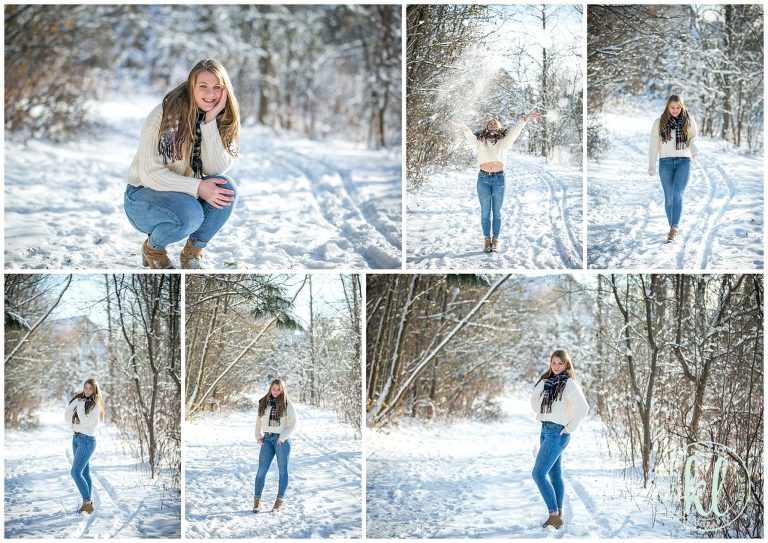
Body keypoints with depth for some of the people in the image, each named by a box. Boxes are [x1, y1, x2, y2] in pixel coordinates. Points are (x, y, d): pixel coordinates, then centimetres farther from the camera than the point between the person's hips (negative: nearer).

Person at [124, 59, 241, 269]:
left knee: (226, 187, -25)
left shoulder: (221, 121, -4)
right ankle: (152, 248, -2)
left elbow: (216, 170, -18)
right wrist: (197, 187, -30)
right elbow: (149, 173, -21)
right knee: (189, 214, -35)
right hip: (143, 195, -5)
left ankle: (193, 251, -3)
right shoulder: (165, 115, -18)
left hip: (185, 196, 5)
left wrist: (210, 122, -26)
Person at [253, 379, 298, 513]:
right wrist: (258, 436, 4)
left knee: (282, 470, 5)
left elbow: (293, 423, -6)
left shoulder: (287, 404, -3)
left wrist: (283, 437, -12)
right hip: (267, 439, 3)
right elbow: (259, 421, 17)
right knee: (262, 470, -3)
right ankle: (257, 499, 4)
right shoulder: (264, 403, 9)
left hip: (282, 440, -3)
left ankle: (280, 500, 13)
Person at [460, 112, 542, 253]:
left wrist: (526, 118, -22)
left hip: (499, 178, 0)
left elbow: (515, 130, -6)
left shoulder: (504, 141, 8)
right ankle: (487, 240, 12)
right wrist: (466, 129, -39)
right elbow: (470, 138, -15)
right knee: (485, 212, 5)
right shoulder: (480, 141, 5)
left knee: (497, 212, 5)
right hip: (483, 178, 0)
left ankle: (495, 241, 12)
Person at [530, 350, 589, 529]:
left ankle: (554, 514, -11)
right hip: (546, 431, 8)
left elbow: (583, 408, -19)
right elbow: (534, 398, 23)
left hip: (557, 433, -8)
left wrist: (569, 428, -15)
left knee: (538, 474, -14)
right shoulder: (547, 381, 10)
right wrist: (541, 414, 11)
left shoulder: (569, 384, -12)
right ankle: (558, 514, 18)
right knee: (555, 474, 12)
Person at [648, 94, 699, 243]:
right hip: (665, 162, 1)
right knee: (669, 197, 5)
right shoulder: (659, 122, 4)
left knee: (677, 195, -14)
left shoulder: (689, 120, 5)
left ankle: (673, 231, -21)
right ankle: (674, 228, 21)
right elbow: (654, 145, 4)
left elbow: (694, 138, 6)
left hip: (684, 162, -1)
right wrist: (651, 166, -1)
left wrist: (694, 147, -18)